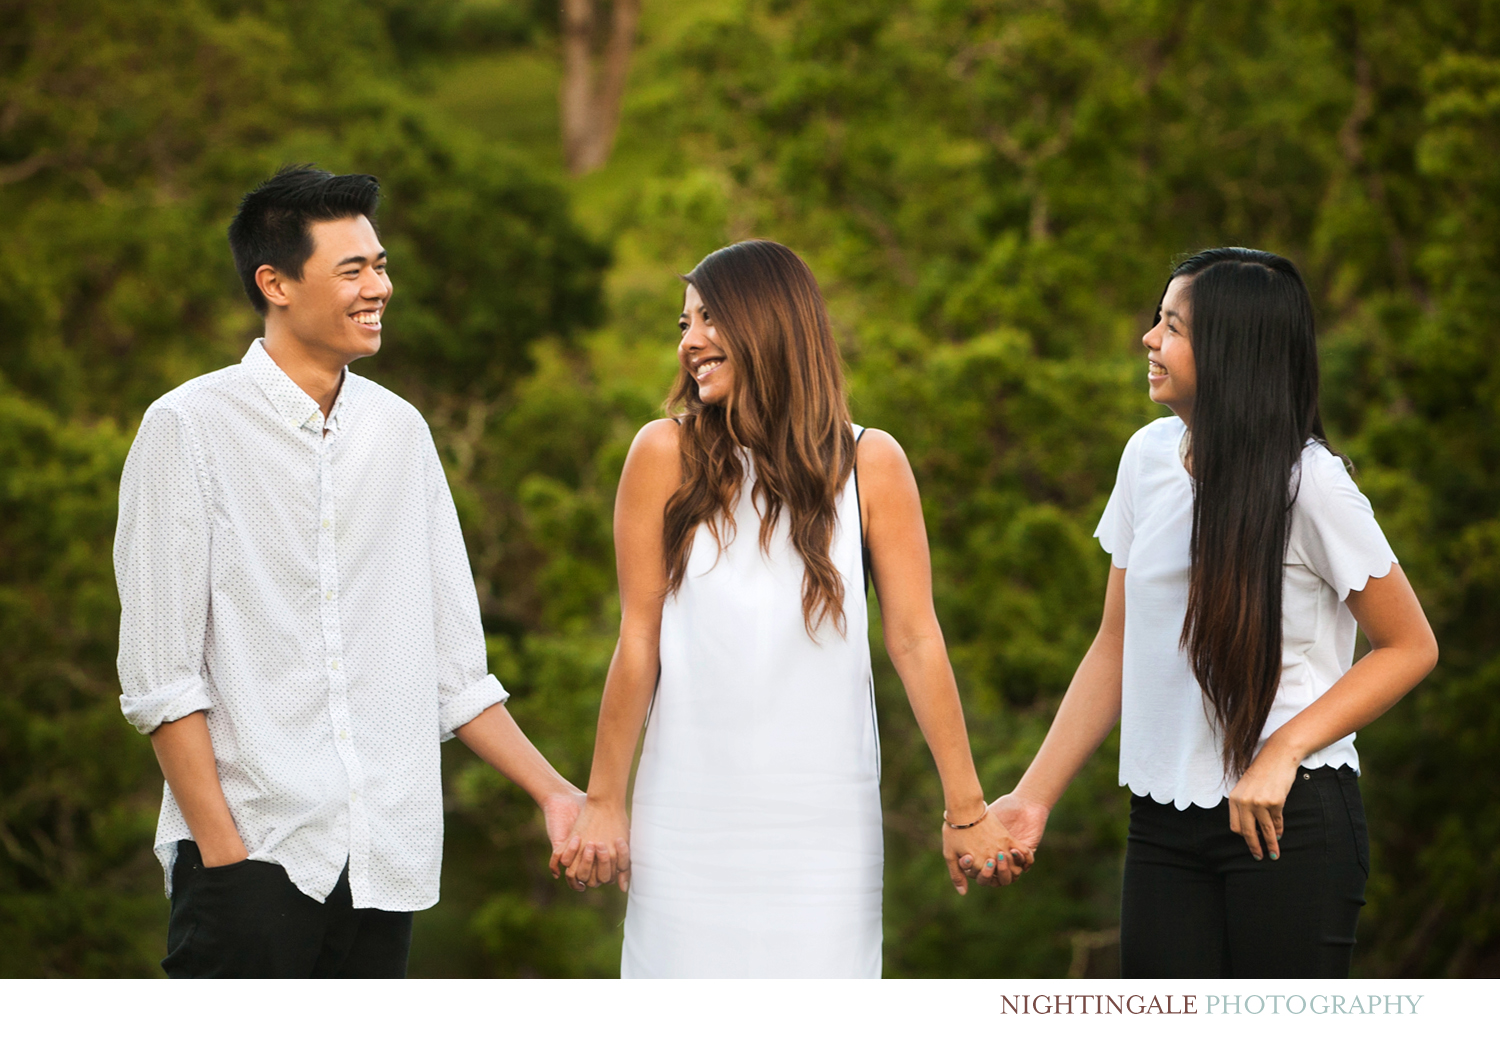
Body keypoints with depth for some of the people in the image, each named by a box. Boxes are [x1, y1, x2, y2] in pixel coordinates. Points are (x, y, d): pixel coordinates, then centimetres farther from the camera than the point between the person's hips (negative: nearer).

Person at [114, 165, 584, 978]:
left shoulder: (400, 430, 13)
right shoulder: (188, 429, -2)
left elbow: (452, 664, 16)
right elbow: (159, 674, -6)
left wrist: (552, 792, 8)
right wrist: (223, 850, -12)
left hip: (384, 862, 4)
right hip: (254, 850, -4)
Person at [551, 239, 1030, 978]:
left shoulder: (870, 463, 1)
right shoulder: (666, 455, 1)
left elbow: (916, 641, 0)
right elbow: (638, 642, 1)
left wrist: (966, 809, -2)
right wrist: (603, 803, 1)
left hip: (823, 821, 0)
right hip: (692, 822, 0)